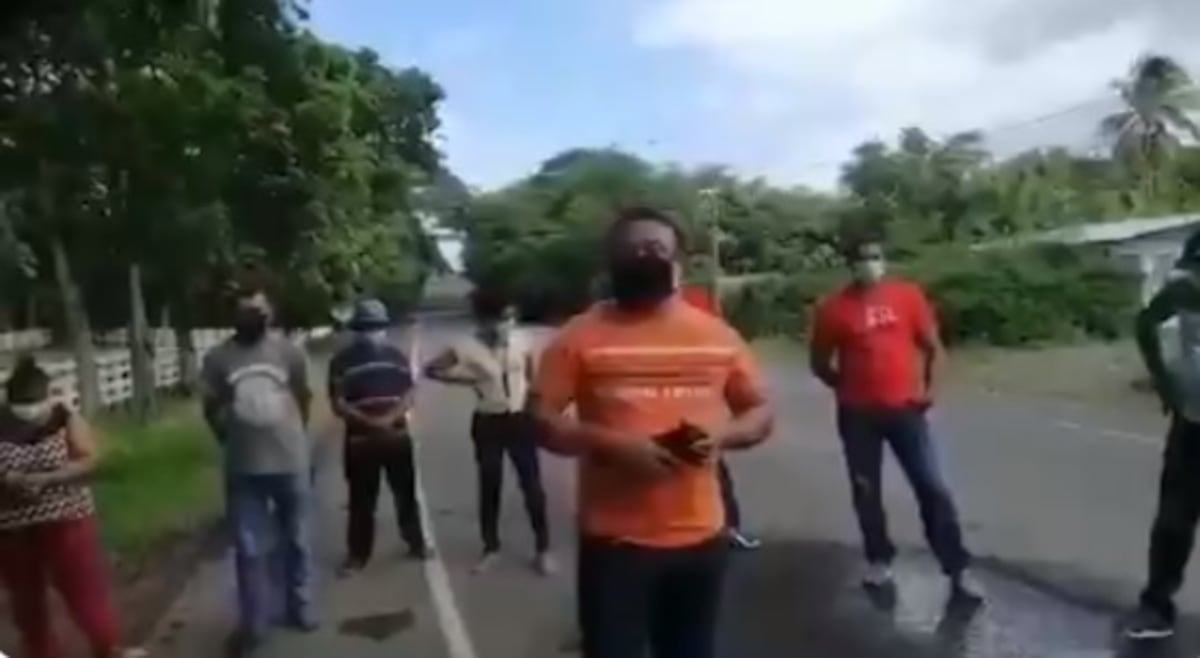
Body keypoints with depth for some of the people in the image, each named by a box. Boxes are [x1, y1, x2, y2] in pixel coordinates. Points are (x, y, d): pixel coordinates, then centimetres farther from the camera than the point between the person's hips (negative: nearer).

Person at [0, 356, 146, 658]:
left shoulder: (66, 419, -9)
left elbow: (90, 459, -14)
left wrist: (45, 478, -26)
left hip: (66, 520, -2)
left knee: (85, 587, 4)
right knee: (26, 597, 15)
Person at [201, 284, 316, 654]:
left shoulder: (288, 351, -2)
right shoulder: (218, 358, -3)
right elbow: (212, 409, 7)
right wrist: (234, 440, 7)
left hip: (291, 462, 0)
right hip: (243, 468, 0)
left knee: (297, 542, 14)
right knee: (248, 550, 7)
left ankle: (300, 609, 32)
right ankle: (252, 625, 20)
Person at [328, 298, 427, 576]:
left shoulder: (396, 355, 5)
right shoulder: (342, 361, -4)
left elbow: (409, 395, 3)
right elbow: (339, 405, -8)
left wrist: (391, 417, -17)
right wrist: (369, 421, -22)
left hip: (397, 435, 2)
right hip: (360, 440, -2)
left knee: (406, 493, 12)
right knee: (362, 500, 4)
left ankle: (416, 542, 27)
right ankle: (358, 554, 16)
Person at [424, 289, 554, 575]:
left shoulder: (521, 342, -8)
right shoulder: (468, 348, -14)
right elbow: (431, 369, -6)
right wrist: (463, 378, -13)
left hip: (520, 419, 1)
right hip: (488, 423, -1)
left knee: (532, 485, 5)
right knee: (489, 487, 11)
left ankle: (543, 549, 19)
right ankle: (491, 548, 28)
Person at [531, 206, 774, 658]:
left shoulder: (717, 334, 5)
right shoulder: (581, 336, -4)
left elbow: (761, 413, 12)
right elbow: (541, 421, -6)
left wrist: (723, 435, -10)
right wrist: (612, 443, -21)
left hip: (701, 535, 4)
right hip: (615, 539, -3)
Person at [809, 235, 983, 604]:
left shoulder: (908, 295, 0)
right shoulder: (835, 308, -4)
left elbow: (932, 347, 9)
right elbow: (820, 363, 6)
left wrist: (929, 388, 0)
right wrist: (848, 388, 2)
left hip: (905, 408, 1)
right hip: (858, 414, 0)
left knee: (933, 489, 0)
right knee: (866, 491, 10)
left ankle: (958, 569, 10)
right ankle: (879, 560, 28)